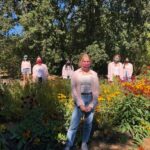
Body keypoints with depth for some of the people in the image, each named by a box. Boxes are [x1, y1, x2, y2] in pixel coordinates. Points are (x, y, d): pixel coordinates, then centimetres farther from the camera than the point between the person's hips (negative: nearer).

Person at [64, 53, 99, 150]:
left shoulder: (94, 74, 1)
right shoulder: (76, 74, -2)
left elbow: (96, 91, 1)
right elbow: (74, 90, -6)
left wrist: (91, 105, -6)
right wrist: (81, 104, -12)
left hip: (91, 100, 2)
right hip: (80, 100, -1)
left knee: (88, 123, 10)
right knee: (74, 124, -2)